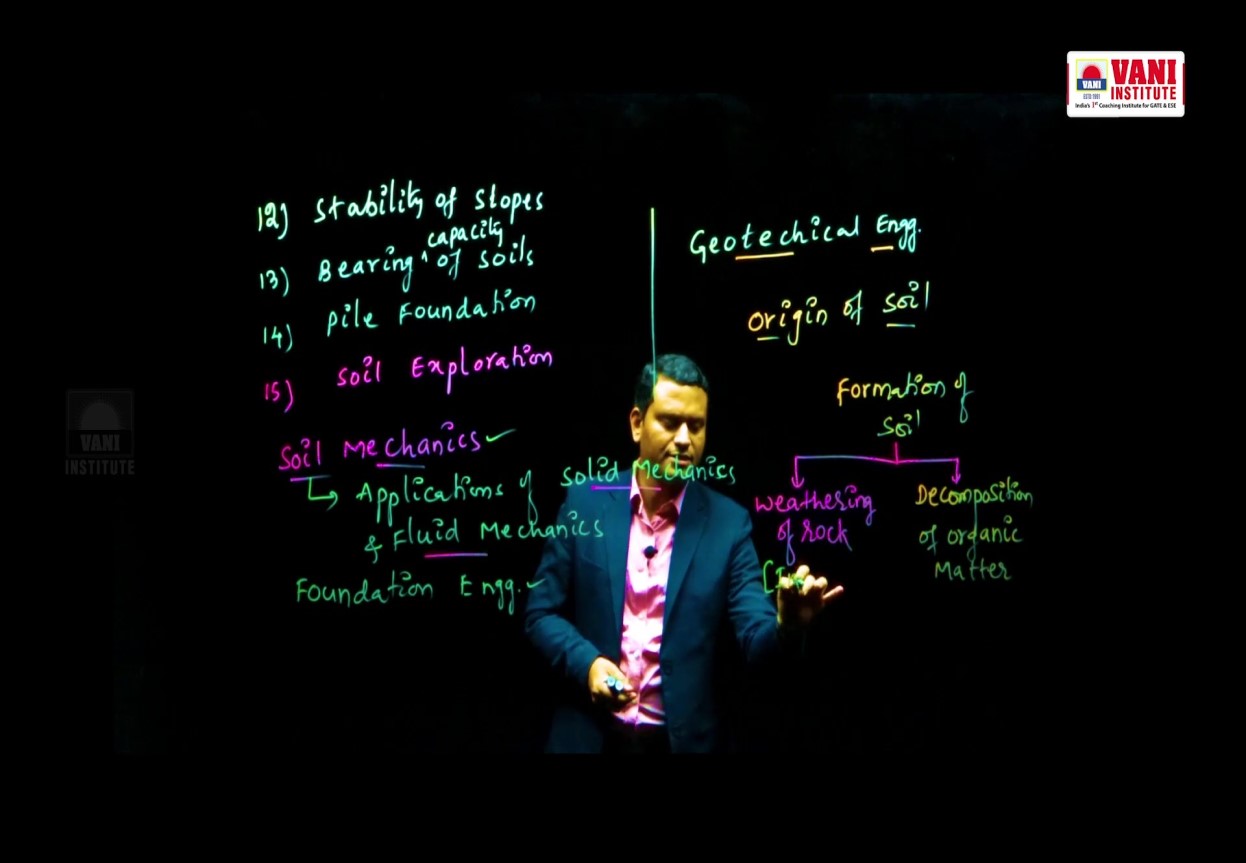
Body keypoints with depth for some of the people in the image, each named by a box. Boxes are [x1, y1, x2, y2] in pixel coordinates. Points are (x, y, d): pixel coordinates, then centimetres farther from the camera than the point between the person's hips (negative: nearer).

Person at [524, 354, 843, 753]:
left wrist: (787, 623, -30)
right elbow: (541, 614, 3)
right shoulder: (585, 503, -1)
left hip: (684, 739, 0)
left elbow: (757, 640, -9)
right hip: (590, 735, 0)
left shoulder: (729, 522, -3)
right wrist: (586, 663, -15)